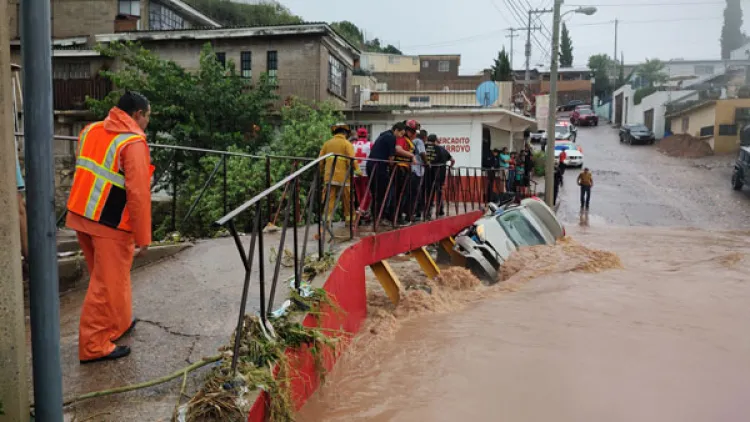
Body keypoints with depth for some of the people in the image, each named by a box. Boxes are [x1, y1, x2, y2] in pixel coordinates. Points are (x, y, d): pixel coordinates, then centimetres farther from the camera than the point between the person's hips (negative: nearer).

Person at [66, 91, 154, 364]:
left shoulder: (90, 130, 10)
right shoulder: (134, 142, -15)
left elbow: (81, 171, 17)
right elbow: (138, 193, -20)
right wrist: (143, 237, -16)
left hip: (80, 215, 9)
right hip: (109, 223, -8)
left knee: (108, 277, 22)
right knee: (108, 283, 2)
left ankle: (119, 323, 37)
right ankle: (95, 346, 10)